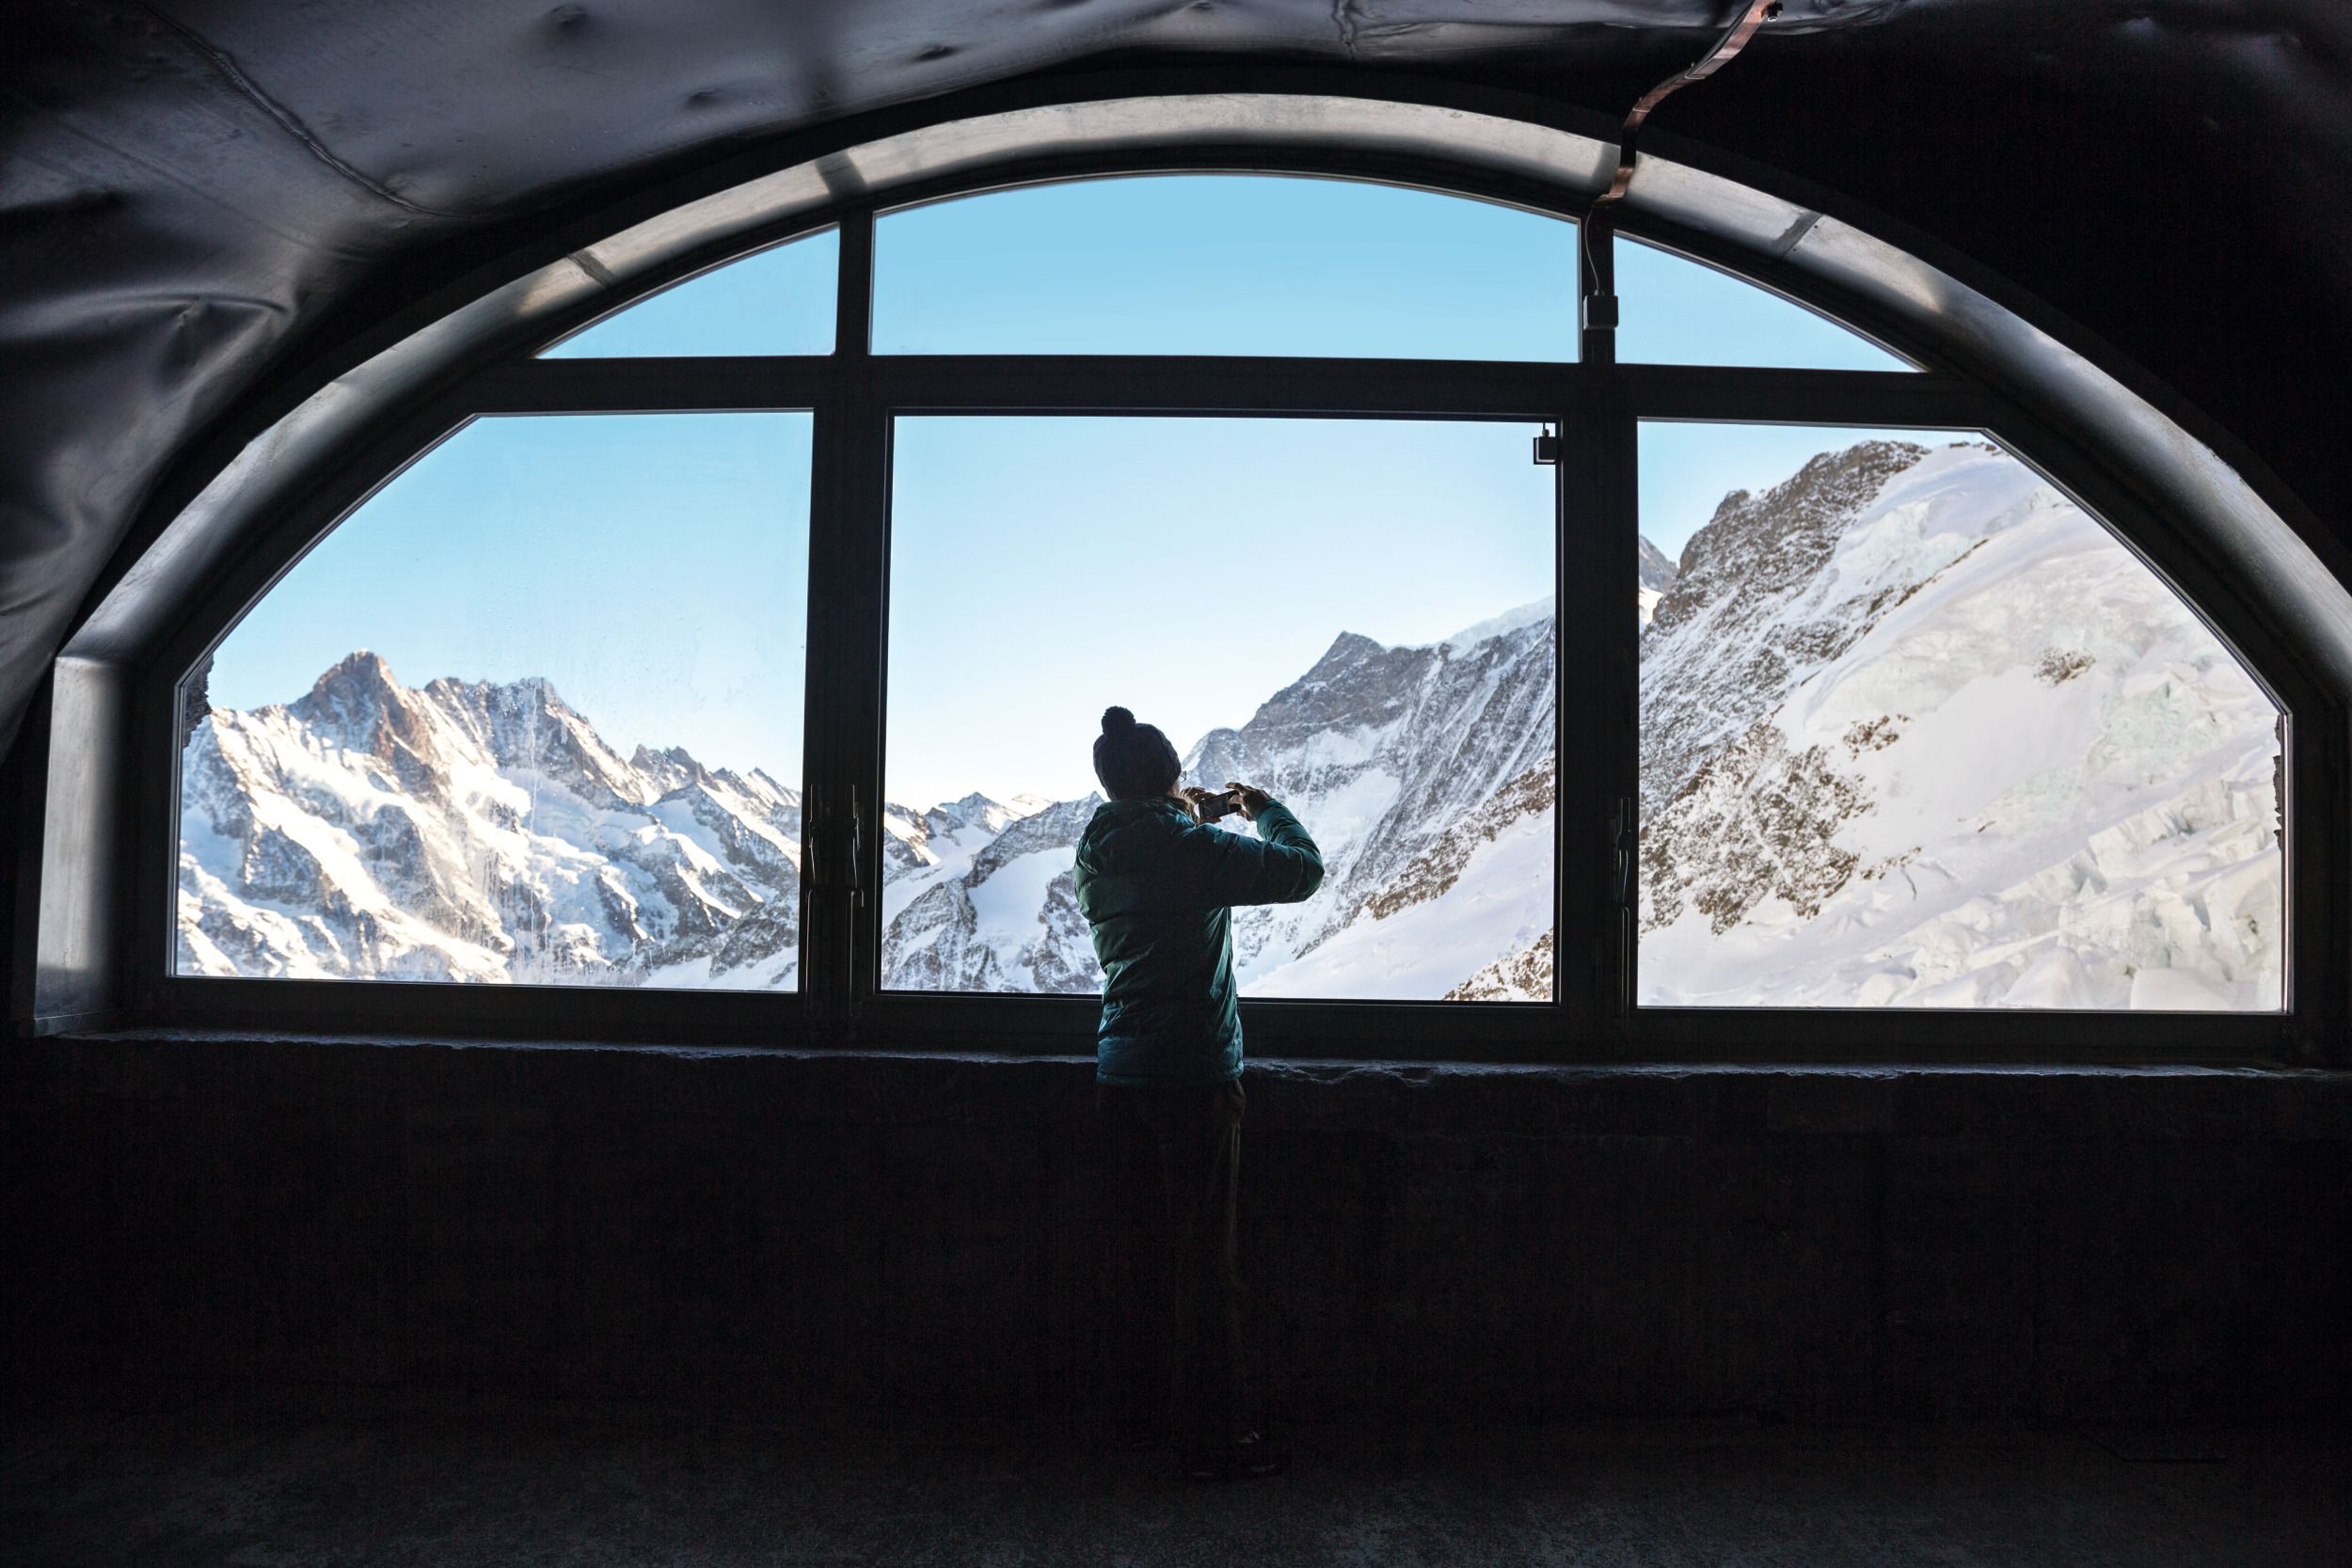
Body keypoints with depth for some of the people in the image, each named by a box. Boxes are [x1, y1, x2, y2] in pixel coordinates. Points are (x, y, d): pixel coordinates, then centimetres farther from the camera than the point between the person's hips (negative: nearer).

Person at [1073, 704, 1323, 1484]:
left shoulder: (1097, 855, 6)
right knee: (1207, 1266, 2)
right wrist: (1266, 810, 8)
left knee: (1145, 1245, 18)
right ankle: (1215, 1441, 11)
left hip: (1118, 1076, 7)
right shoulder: (1194, 850, -15)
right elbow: (1302, 869, -9)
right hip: (1194, 1077, -7)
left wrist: (1187, 818, 20)